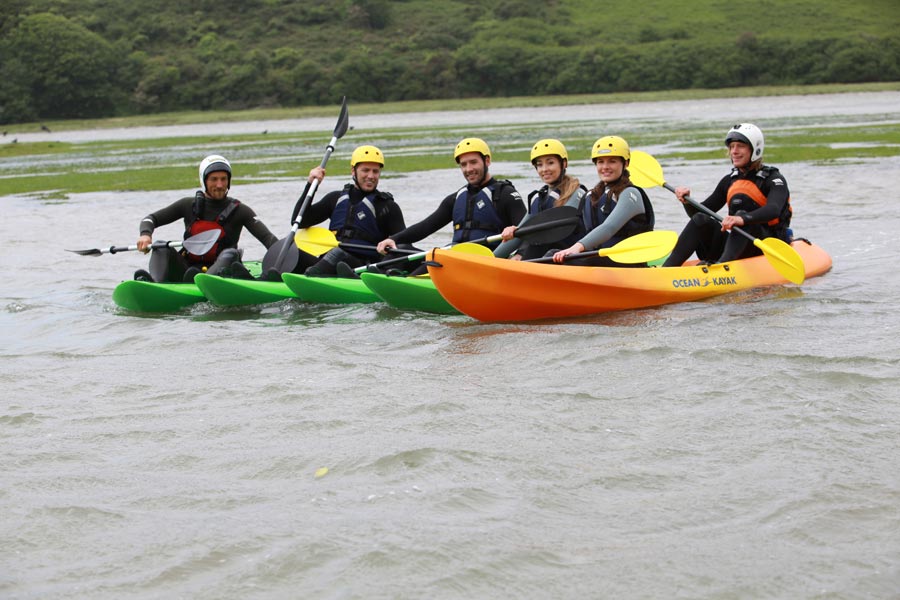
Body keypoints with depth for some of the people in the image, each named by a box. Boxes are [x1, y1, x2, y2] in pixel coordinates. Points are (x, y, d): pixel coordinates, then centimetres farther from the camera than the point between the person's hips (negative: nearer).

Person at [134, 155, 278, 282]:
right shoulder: (189, 205, 9)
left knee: (230, 254, -31)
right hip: (187, 269, 2)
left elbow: (267, 237, -7)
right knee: (162, 249, -19)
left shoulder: (239, 211, 4)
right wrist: (145, 234, -14)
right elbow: (150, 219, 9)